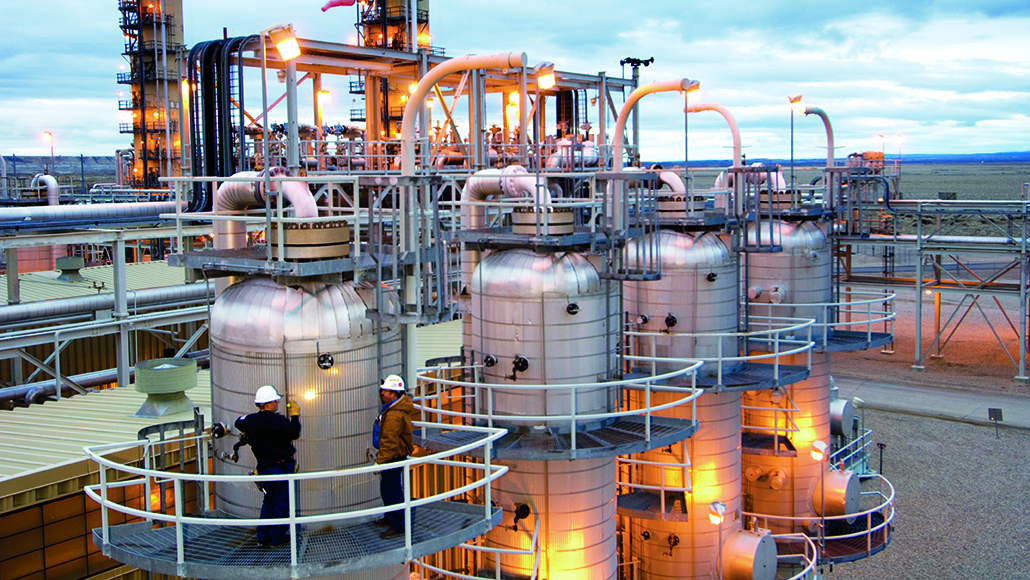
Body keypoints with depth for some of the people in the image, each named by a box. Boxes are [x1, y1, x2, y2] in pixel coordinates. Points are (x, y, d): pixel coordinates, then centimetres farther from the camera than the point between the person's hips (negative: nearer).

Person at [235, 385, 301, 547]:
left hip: (264, 467, 6)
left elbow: (239, 422, 21)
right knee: (282, 502, 4)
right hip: (282, 466, -6)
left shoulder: (250, 420, -1)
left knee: (269, 501, 19)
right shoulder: (278, 421, -19)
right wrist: (294, 416, 4)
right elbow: (294, 433, -8)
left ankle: (263, 537, 21)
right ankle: (278, 537, 11)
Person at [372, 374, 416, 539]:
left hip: (393, 457, -11)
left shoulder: (394, 415, -27)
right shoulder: (390, 408, 8)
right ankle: (390, 518, 39)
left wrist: (380, 462, -25)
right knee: (386, 489, 23)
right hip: (394, 456, 11)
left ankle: (398, 526, 7)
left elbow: (389, 442, -29)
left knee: (392, 491, -3)